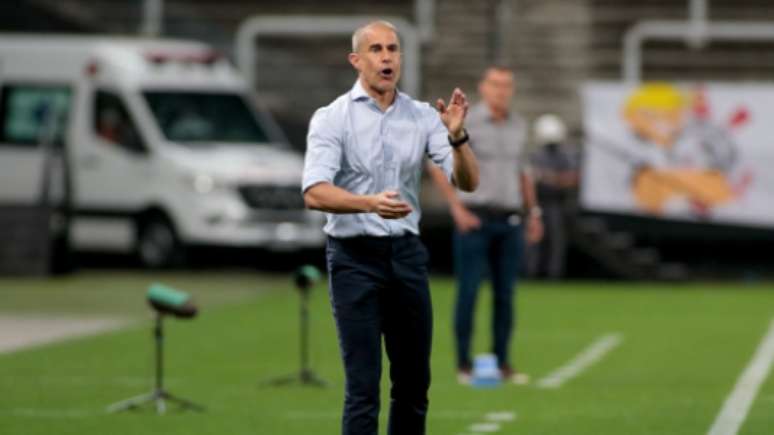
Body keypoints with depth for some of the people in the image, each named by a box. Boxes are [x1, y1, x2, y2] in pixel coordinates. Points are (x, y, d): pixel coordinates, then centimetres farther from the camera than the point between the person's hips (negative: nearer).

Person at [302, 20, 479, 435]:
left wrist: (457, 136, -23)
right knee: (363, 386, -8)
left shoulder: (423, 117, 5)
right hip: (355, 257, -5)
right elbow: (315, 193, -20)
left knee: (414, 383, 9)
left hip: (407, 255, 5)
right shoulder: (332, 118, -7)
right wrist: (370, 203, -37)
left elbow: (467, 182, -3)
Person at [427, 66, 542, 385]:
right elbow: (438, 167, -9)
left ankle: (501, 362, 10)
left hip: (509, 221, 5)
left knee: (505, 293, 4)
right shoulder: (465, 123, -7)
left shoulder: (516, 125, 10)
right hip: (473, 220, -5)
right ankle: (464, 364, 1)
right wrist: (457, 209, -14)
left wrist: (533, 212, 15)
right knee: (469, 292, -5)